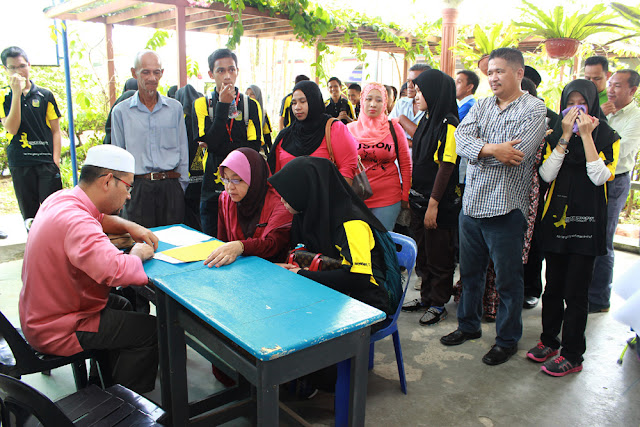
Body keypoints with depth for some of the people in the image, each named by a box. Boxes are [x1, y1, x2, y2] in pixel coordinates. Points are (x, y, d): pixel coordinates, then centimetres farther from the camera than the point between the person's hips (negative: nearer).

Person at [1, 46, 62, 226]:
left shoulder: (45, 95, 6)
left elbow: (56, 130, 7)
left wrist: (55, 160, -4)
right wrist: (16, 93, -12)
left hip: (47, 163, -1)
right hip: (19, 165, 1)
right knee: (29, 215, 8)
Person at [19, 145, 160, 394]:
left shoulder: (60, 199, -1)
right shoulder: (76, 222, -33)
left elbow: (99, 218, 21)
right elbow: (116, 270, -48)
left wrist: (129, 227, 0)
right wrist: (138, 254, -25)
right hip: (56, 331, -10)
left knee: (123, 307, 25)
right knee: (150, 329, -9)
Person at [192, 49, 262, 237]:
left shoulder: (251, 105, 5)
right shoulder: (201, 104, 4)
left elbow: (253, 148, -6)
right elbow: (211, 142, -12)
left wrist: (219, 147, -11)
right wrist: (223, 104, -11)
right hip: (212, 187, 0)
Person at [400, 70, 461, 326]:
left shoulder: (448, 124, -15)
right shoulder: (427, 120, 11)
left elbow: (446, 166, -19)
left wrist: (433, 204, -21)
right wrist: (413, 194, 13)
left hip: (440, 202, -8)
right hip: (420, 197, 8)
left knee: (438, 255, 4)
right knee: (423, 251, 17)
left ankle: (439, 304, 18)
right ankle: (426, 296, 31)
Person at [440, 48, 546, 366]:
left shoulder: (534, 109, -5)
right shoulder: (481, 105, 11)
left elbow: (517, 154, -20)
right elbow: (461, 138, -6)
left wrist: (479, 149, -8)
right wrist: (492, 149, -22)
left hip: (505, 207, -6)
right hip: (472, 203, 6)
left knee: (507, 279, 7)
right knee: (469, 271, 18)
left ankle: (507, 340, 25)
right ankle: (468, 325, 37)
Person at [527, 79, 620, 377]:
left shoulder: (608, 137, 1)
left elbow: (599, 177, -15)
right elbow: (546, 174, -8)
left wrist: (586, 135, -17)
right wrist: (566, 136, -13)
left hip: (587, 223, -3)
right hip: (557, 218, 3)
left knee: (575, 292, -1)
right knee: (553, 286, 12)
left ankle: (572, 355, 12)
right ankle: (549, 339, 29)